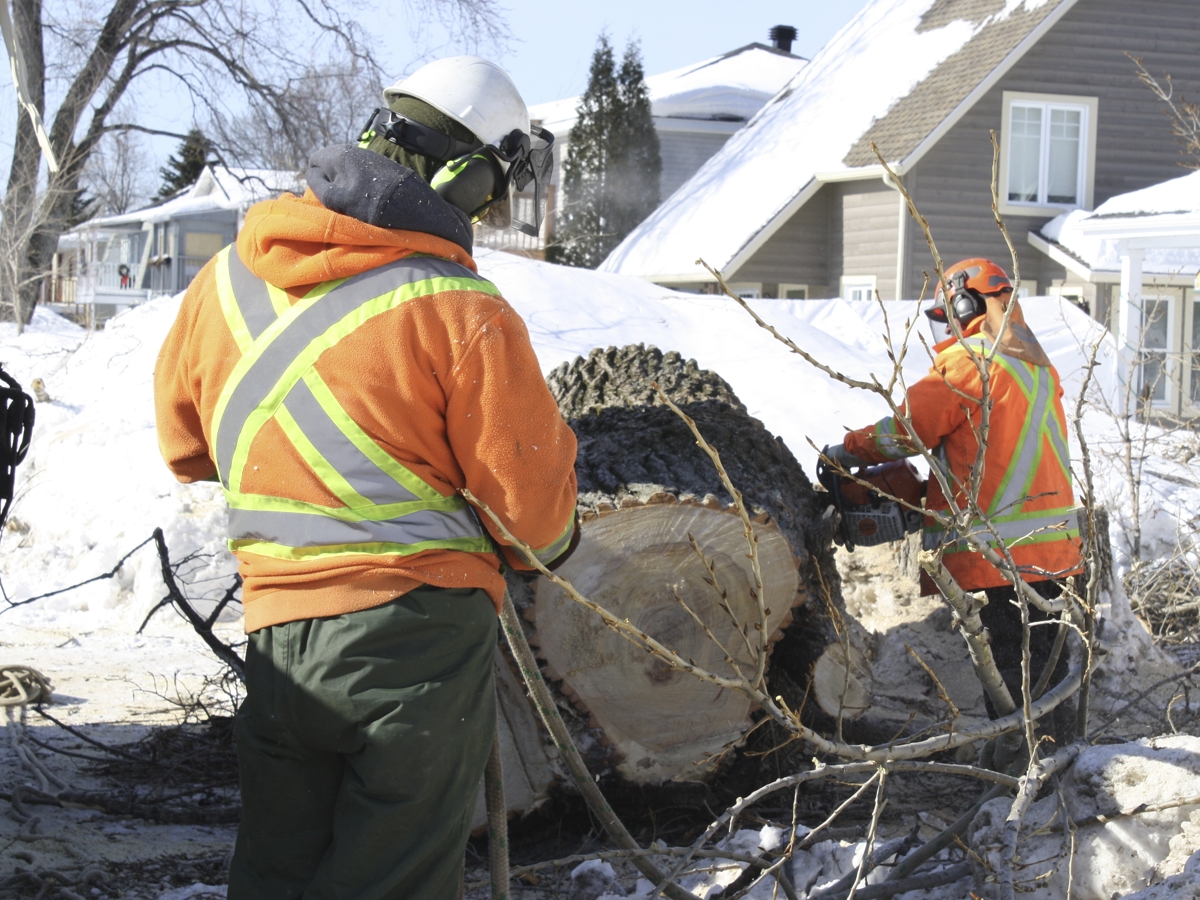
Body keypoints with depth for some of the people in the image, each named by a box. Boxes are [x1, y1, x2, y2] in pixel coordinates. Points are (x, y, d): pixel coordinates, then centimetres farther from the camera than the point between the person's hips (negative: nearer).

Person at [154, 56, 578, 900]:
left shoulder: (224, 281, 4)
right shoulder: (463, 313, -13)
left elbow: (182, 442, 18)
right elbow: (532, 502, -6)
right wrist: (555, 537, 17)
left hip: (276, 632, 5)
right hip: (418, 630, -5)